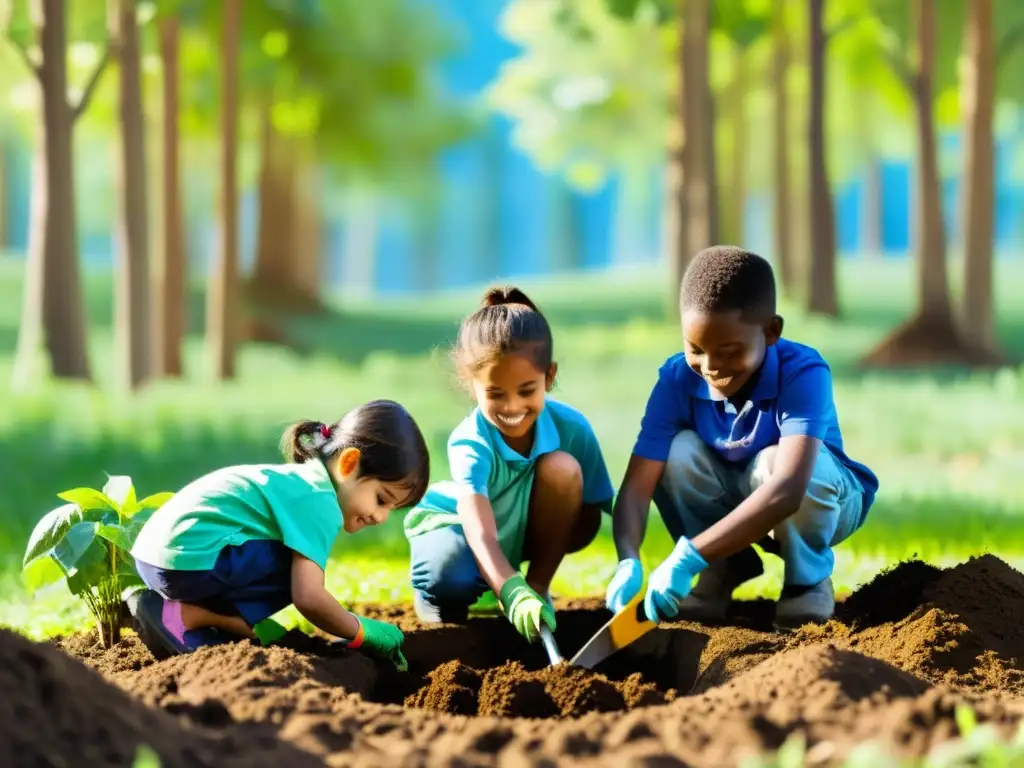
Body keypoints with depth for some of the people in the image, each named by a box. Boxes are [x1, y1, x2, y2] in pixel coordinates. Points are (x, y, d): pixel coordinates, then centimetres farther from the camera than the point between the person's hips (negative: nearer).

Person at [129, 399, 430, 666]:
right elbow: (308, 598, -19)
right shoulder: (320, 502, -10)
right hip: (190, 559, -10)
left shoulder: (299, 479, 20)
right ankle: (185, 615, -11)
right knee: (304, 567, -10)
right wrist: (362, 632, -5)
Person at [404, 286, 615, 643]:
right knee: (448, 582, -38)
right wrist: (513, 594, -66)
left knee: (562, 468, -27)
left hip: (528, 533, 3)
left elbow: (588, 515, -15)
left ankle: (539, 587, -8)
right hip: (456, 524, -3)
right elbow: (481, 536, -47)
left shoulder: (571, 426, -23)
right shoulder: (470, 444, -34)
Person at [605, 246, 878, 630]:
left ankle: (808, 580, -8)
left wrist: (689, 556, -56)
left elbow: (787, 490, -49)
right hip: (732, 506, 4)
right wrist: (628, 562, -47)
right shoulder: (678, 379, -23)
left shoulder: (802, 374, -35)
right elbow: (637, 484, -27)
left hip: (814, 502, -4)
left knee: (772, 461, -36)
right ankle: (725, 569, -1)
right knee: (677, 452, -25)